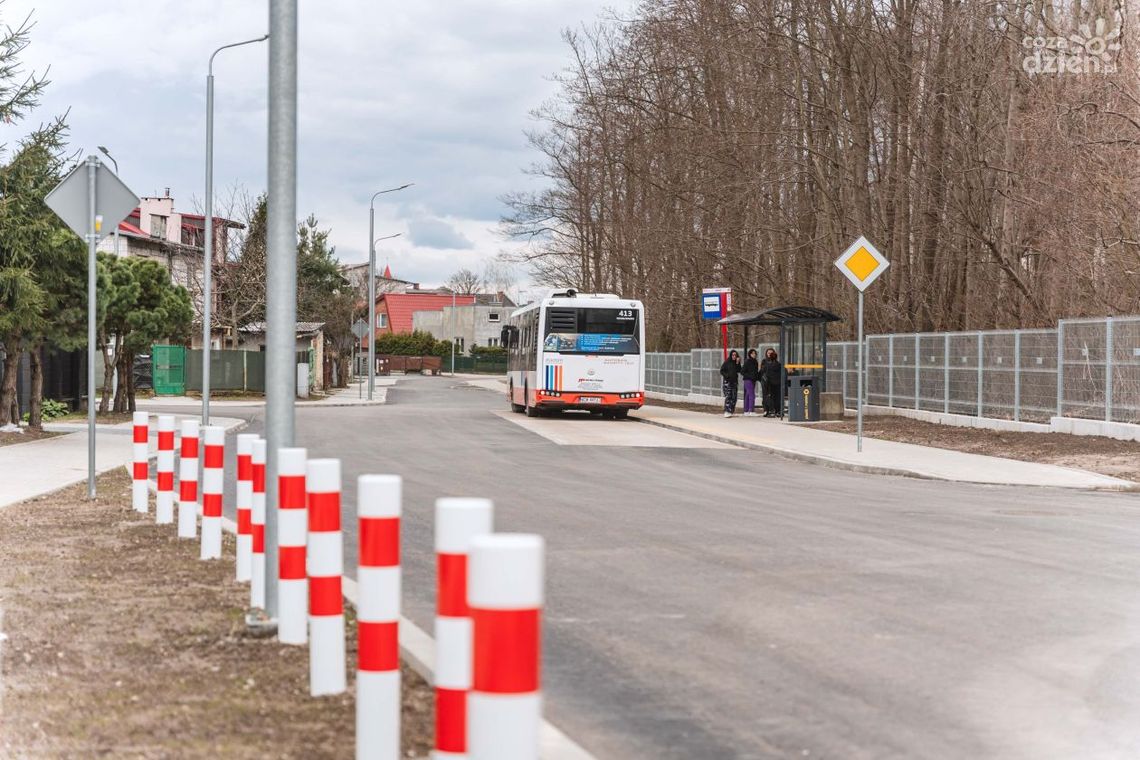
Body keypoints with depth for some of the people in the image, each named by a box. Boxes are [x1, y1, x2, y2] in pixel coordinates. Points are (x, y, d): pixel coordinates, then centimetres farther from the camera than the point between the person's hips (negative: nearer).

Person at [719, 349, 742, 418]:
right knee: (728, 396, -13)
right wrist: (726, 375, -16)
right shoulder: (727, 362, -2)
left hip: (734, 381, 5)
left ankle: (731, 411, 10)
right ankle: (727, 412, -17)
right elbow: (722, 371, -1)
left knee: (734, 397, 2)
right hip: (727, 381, -5)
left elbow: (739, 371, -4)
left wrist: (737, 364, -12)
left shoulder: (737, 363, 9)